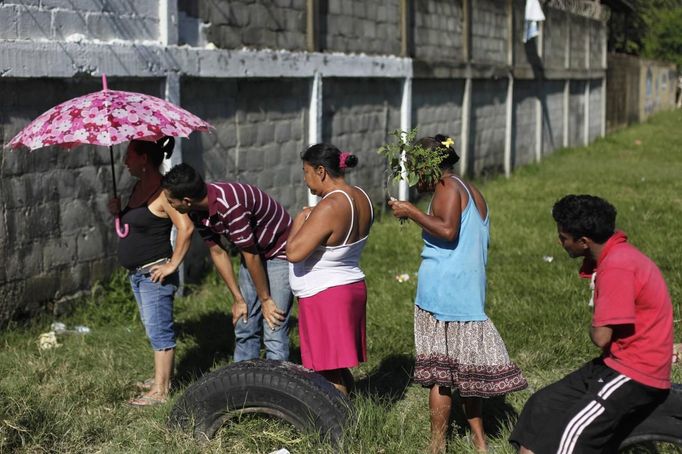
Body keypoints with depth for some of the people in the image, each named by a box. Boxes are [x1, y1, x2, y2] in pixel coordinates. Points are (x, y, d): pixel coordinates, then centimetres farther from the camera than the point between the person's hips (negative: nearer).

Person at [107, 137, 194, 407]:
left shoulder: (161, 192, -18)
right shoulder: (139, 187, 11)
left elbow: (185, 228, -25)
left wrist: (172, 265, -22)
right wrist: (119, 212, 2)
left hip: (154, 273, -10)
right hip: (137, 273, 10)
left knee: (159, 331, -4)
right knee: (155, 329, 18)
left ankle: (160, 391, 1)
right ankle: (162, 377, 30)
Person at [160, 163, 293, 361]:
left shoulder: (230, 205, -33)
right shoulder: (198, 212, -8)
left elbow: (251, 257, -25)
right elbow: (218, 252, 2)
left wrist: (265, 300, -16)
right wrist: (238, 298, 4)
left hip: (280, 254, -8)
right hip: (254, 254, 8)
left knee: (274, 334, -11)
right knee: (244, 328, 10)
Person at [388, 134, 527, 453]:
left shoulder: (448, 188, -9)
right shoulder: (471, 191, 19)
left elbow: (447, 230, -23)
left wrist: (412, 212, -14)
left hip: (442, 292, -9)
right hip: (470, 292, 9)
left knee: (440, 371, -4)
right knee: (464, 367, 14)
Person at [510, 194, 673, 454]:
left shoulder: (617, 267, -22)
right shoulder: (615, 255, 10)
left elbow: (601, 337, -23)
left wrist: (593, 328, -2)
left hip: (636, 376, -11)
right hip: (618, 364, 11)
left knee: (572, 432, -20)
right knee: (544, 405, 8)